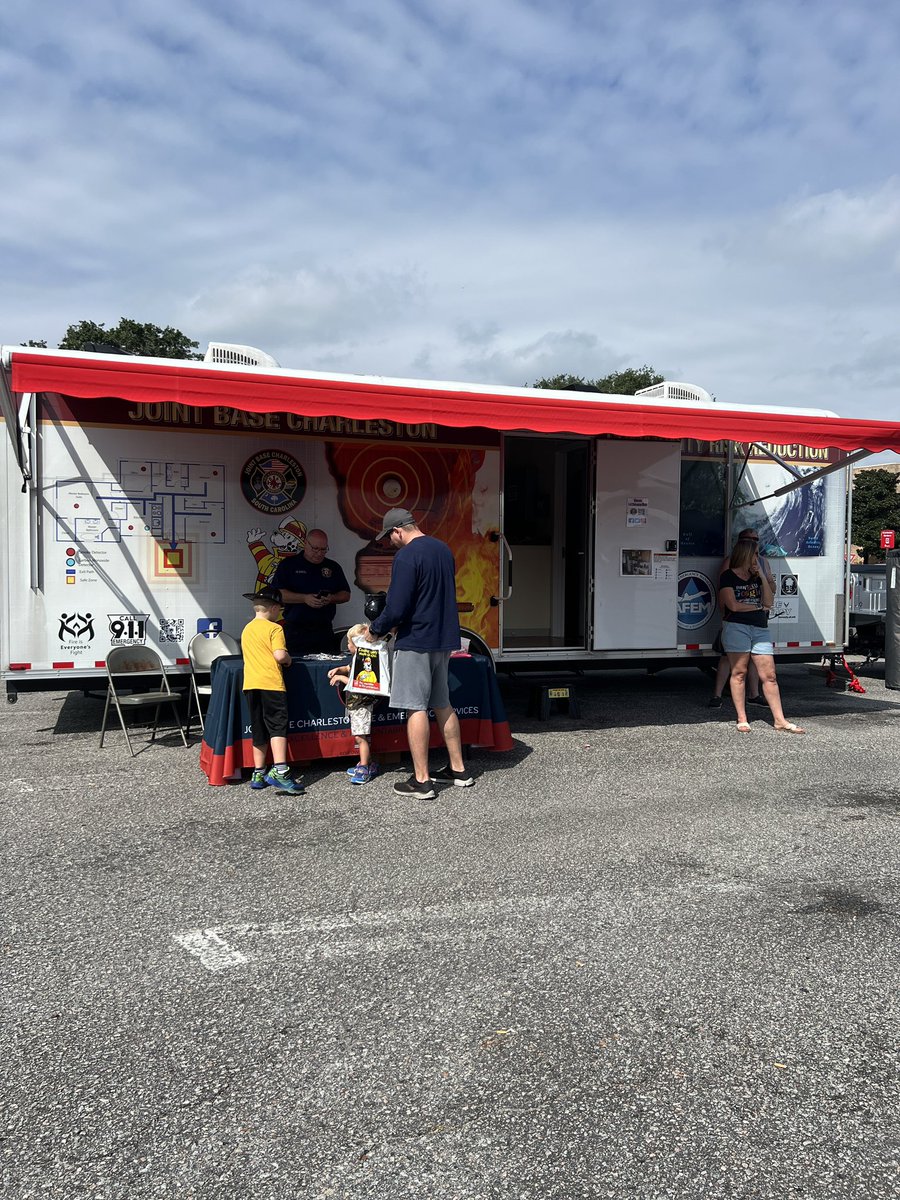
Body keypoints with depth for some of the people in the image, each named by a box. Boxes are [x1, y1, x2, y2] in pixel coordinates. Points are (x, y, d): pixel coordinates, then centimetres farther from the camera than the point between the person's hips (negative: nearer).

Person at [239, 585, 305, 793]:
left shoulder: (246, 629, 17)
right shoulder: (274, 628, -5)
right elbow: (280, 655, -17)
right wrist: (288, 659, 4)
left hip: (250, 684, 7)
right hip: (271, 684, -7)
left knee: (259, 730, 13)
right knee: (278, 726, -7)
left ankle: (258, 774, 17)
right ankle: (279, 771, -19)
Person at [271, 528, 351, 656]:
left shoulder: (333, 567, 14)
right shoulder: (288, 564, 4)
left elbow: (346, 595, 15)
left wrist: (331, 598, -7)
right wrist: (305, 598, -15)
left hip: (324, 631, 3)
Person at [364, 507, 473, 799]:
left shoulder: (406, 556, -16)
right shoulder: (443, 549, 11)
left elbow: (397, 608, -20)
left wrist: (375, 630, -2)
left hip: (416, 641, -8)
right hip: (444, 638, 8)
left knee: (416, 708, -3)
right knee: (442, 704, 16)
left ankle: (421, 781, 1)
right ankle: (458, 769, 22)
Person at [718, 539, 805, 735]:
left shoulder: (757, 577, 19)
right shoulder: (728, 576, 0)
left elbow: (769, 602, 9)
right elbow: (733, 605, -10)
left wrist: (762, 576, 3)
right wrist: (758, 606, 4)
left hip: (760, 629, 5)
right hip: (736, 627, -5)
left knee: (769, 675, 1)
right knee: (739, 672, -4)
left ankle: (780, 720, 3)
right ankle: (742, 719, 1)